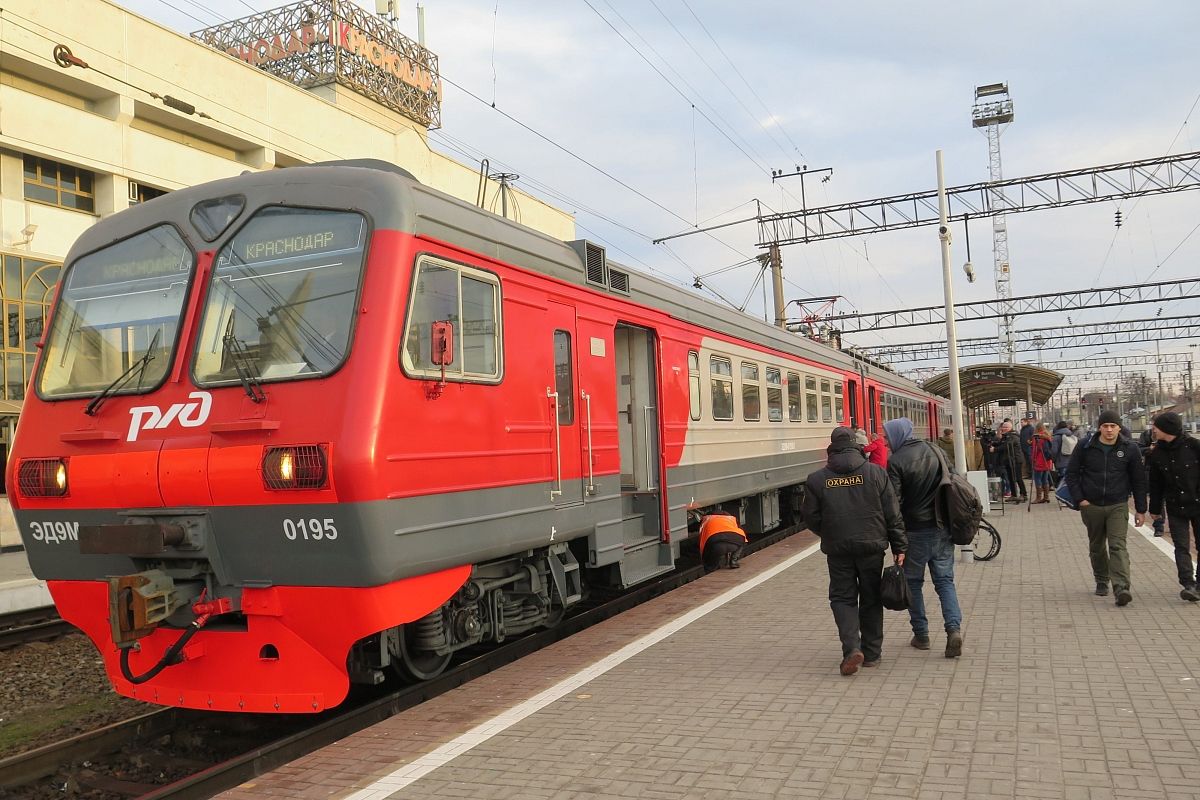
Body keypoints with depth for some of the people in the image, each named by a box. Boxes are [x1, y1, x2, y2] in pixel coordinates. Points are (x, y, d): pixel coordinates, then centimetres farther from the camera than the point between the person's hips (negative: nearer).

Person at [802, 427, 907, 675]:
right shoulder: (875, 473, -2)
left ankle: (852, 648, -10)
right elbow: (893, 514, -2)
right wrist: (899, 546, 5)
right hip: (872, 546, 1)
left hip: (838, 549, -1)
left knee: (842, 598, 9)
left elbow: (811, 518, 1)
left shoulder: (817, 480, -3)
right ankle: (871, 653, 21)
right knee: (870, 599, 14)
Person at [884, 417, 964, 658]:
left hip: (914, 530, -4)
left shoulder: (896, 461, -13)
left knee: (913, 582, 10)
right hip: (942, 527, 5)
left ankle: (921, 634, 16)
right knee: (944, 579, 9)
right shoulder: (935, 451, 5)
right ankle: (954, 628, -8)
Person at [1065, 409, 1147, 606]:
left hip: (1118, 506, -2)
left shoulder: (1130, 449, -2)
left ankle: (1122, 587, -21)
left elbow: (1139, 481, 4)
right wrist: (1080, 499, -5)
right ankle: (1101, 581, 32)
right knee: (1096, 547, 14)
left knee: (1118, 545, -14)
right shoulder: (1085, 447, -3)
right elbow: (1071, 474, 4)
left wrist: (1140, 509, 4)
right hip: (1091, 506, 2)